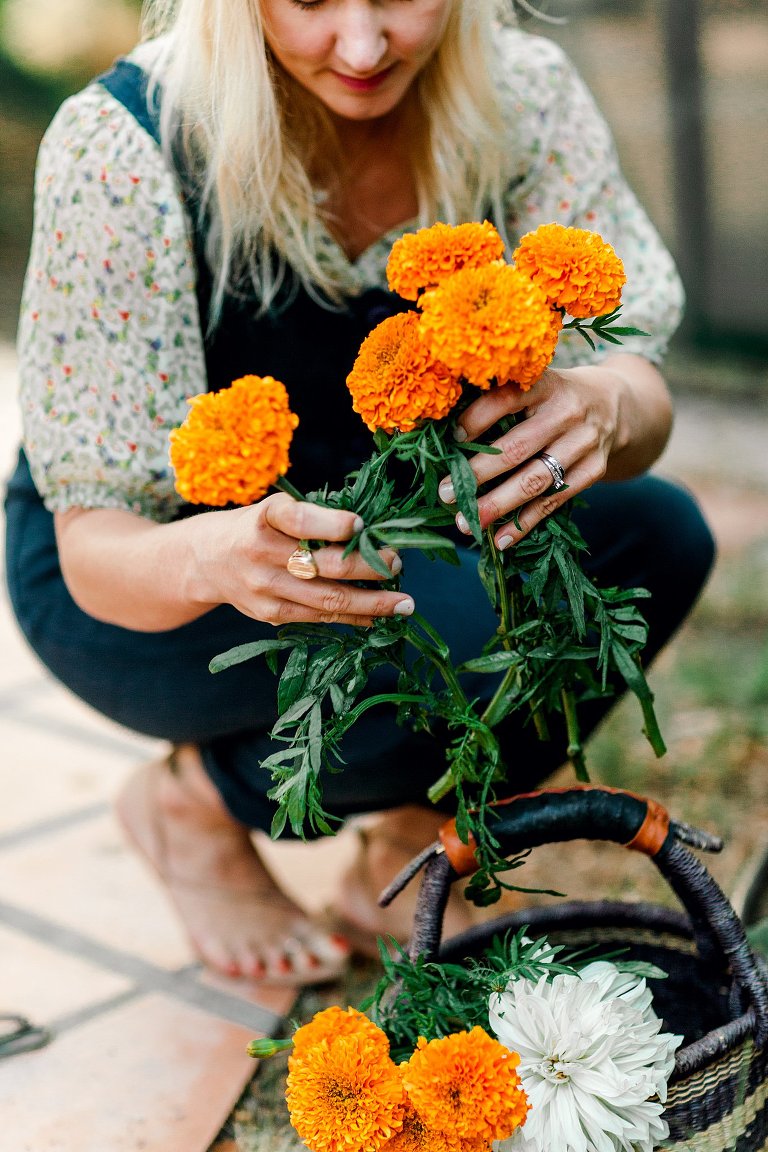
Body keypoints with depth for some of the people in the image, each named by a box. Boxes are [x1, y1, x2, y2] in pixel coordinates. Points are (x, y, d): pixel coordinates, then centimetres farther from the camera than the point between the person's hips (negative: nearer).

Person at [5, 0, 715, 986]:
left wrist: (603, 408, -45)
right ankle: (194, 802, 2)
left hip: (380, 525, 5)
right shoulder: (121, 150, -29)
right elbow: (96, 550, -28)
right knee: (455, 628, -32)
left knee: (657, 535, -19)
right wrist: (217, 559, -52)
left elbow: (640, 395, -20)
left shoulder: (520, 93, -16)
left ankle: (403, 850, 5)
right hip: (134, 588, -5)